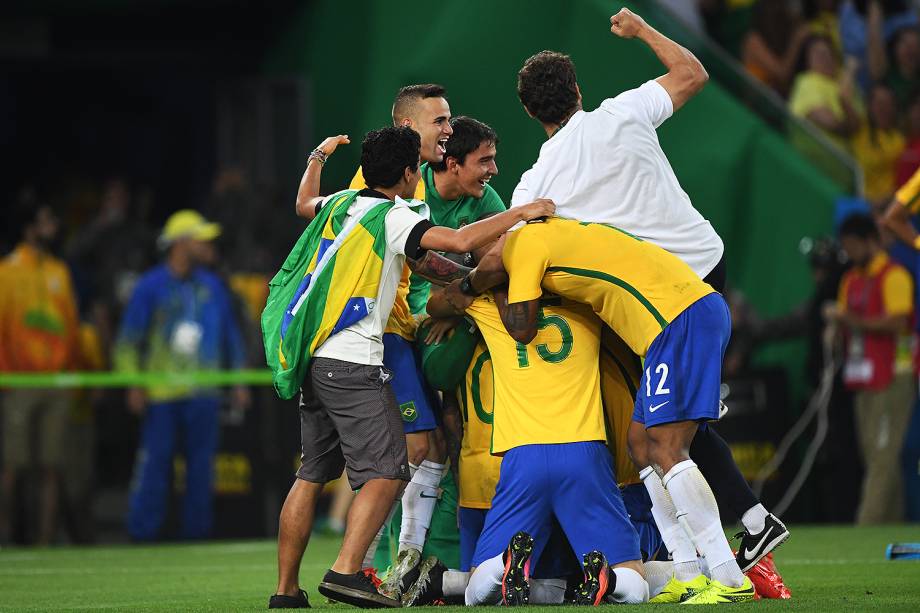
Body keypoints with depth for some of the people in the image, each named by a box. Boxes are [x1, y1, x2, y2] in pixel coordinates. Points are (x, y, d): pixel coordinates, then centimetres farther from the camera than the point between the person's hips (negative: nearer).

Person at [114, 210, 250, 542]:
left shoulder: (212, 286, 12)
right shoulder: (150, 286, -2)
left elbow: (231, 335, 19)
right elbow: (129, 337, -1)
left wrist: (239, 381, 15)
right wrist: (134, 384, -9)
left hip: (203, 393, 4)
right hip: (161, 392, -4)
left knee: (201, 465, 3)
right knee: (154, 462, -7)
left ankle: (197, 532, 9)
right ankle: (142, 532, -3)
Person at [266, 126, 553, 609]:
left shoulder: (339, 204, 14)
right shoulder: (393, 216, -8)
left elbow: (304, 203, 38)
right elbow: (459, 241, -20)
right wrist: (521, 214, -9)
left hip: (311, 360, 8)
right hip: (353, 361, -8)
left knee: (311, 475, 12)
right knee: (388, 472, -9)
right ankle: (347, 571, -24)